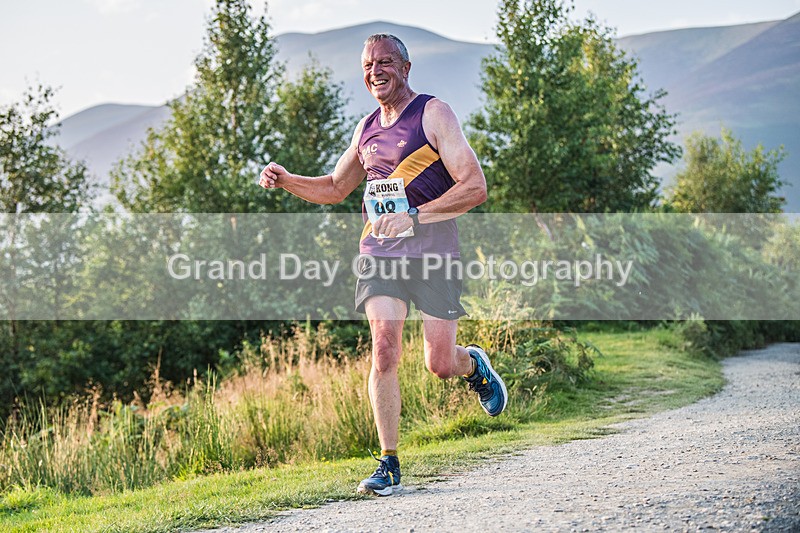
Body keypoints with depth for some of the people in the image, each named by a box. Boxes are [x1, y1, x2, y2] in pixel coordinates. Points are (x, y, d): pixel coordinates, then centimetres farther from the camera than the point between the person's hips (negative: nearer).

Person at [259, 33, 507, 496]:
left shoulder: (433, 114, -5)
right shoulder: (367, 127, 14)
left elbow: (475, 188, -13)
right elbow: (335, 188, 28)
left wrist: (414, 217, -22)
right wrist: (286, 180, 10)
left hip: (433, 251, -4)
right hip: (379, 250, 4)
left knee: (440, 365, -2)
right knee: (384, 349, -12)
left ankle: (475, 364, 36)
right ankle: (389, 466, -5)